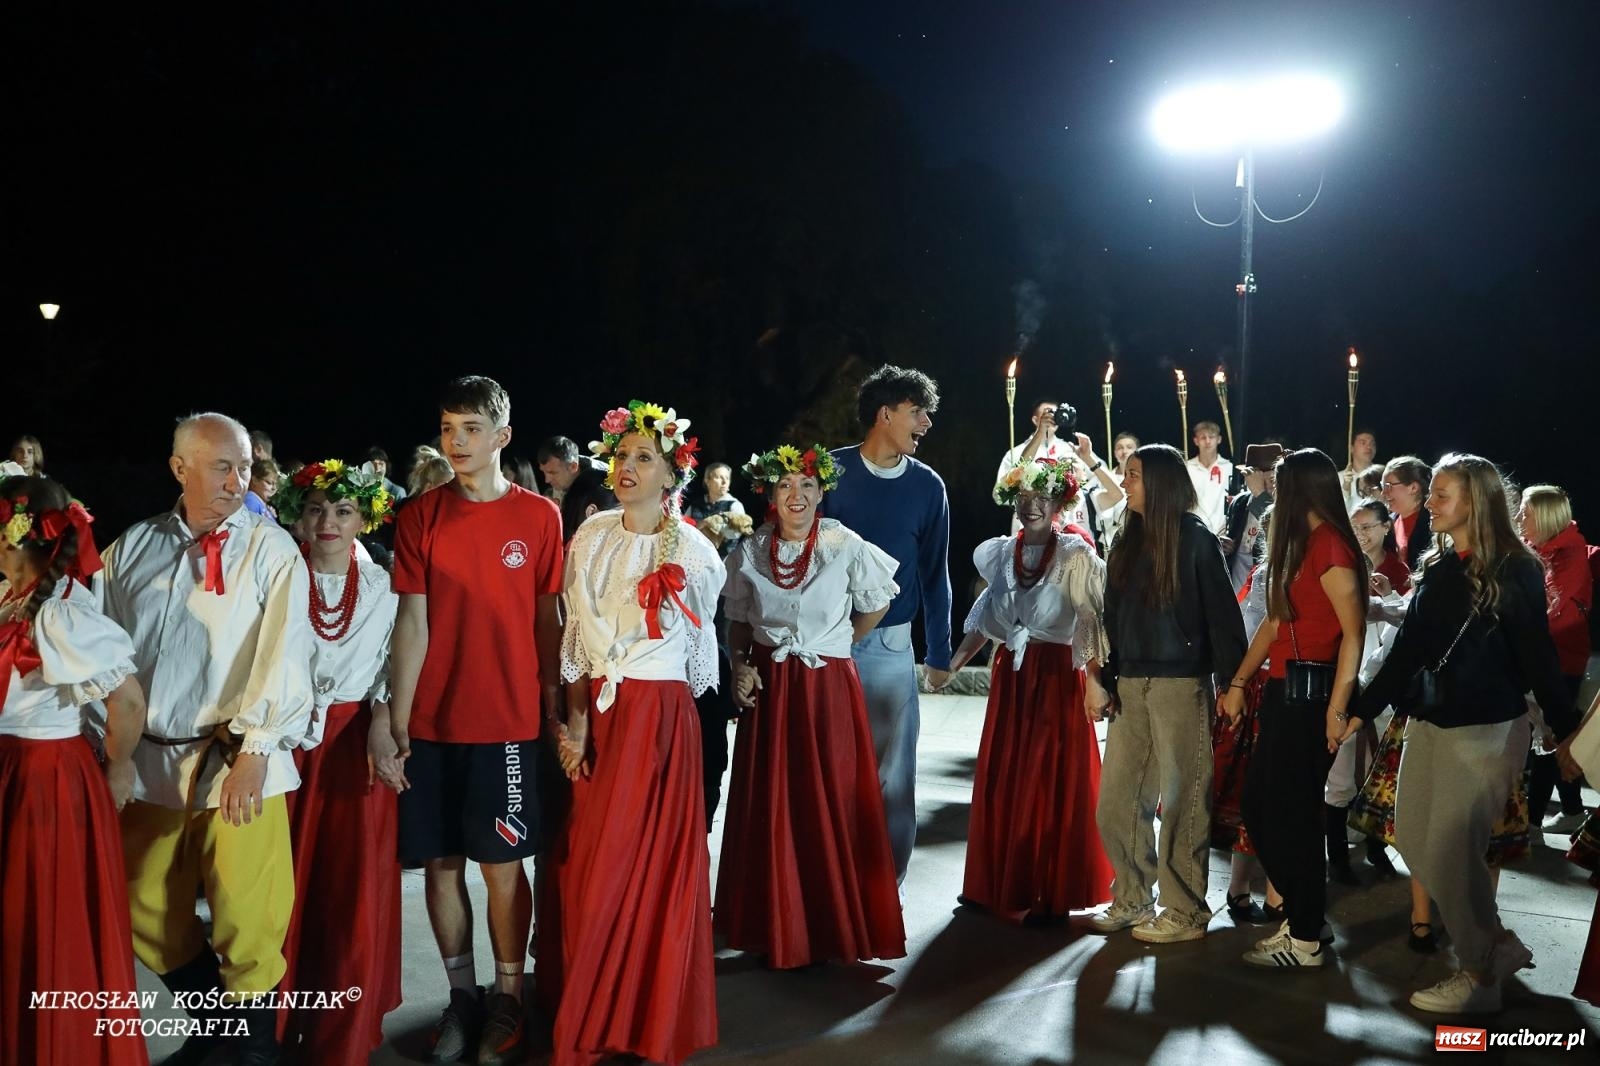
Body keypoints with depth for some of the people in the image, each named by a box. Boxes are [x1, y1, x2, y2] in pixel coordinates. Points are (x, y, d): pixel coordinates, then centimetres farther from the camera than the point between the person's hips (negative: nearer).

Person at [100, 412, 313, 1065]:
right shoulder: (132, 548, 9)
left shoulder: (271, 549, -2)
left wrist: (255, 750, -16)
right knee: (145, 914, 14)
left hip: (237, 763, -4)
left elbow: (284, 654, -9)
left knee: (246, 922, -5)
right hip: (148, 761, 5)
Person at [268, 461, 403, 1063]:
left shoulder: (383, 587, 5)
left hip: (357, 745, 1)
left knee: (356, 893, 0)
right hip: (288, 740, 0)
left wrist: (381, 728, -11)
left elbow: (391, 668, 4)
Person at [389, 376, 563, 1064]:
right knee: (440, 862, 7)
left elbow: (547, 619, 4)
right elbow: (412, 623, -1)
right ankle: (460, 995, 21)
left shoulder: (538, 515, 0)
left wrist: (555, 704, 3)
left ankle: (507, 996, 17)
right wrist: (395, 721, -5)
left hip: (507, 721, -2)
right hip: (432, 721, 2)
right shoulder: (420, 516, 2)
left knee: (501, 863, 3)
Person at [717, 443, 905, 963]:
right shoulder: (749, 554, 1)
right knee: (770, 810, 4)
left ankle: (836, 926, 13)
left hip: (829, 688, -2)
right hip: (769, 689, 2)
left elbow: (877, 604, 9)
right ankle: (778, 929, 17)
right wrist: (739, 664, -2)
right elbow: (738, 620, 13)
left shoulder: (847, 547, -6)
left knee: (833, 808, 0)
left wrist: (839, 645, 9)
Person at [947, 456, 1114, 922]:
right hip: (1010, 675, 5)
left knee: (1053, 780, 1)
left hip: (1057, 676, -5)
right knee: (1001, 778, 9)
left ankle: (1049, 891, 11)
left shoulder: (1075, 555, -9)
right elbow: (986, 619, 15)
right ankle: (1002, 882, 22)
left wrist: (1094, 679, -22)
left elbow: (1094, 623, -14)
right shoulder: (1001, 553, 8)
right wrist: (954, 663, 12)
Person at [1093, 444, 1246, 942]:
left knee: (1181, 800, 0)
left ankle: (1186, 912, 10)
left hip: (1181, 684, -6)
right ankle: (1132, 899, 21)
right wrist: (1106, 679, 7)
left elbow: (1222, 615, -8)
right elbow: (1112, 618, 14)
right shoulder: (1127, 542, 13)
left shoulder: (1195, 539, -4)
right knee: (1115, 801, 7)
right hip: (1131, 684, 6)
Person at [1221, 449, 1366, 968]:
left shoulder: (1329, 547, -14)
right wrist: (1239, 682, 16)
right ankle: (1301, 914, 22)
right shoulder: (1302, 546, 16)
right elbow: (1275, 622, 18)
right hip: (1285, 691, 9)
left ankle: (1305, 940, 8)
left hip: (1311, 692, -9)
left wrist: (1337, 708, -21)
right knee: (1258, 804, 11)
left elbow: (1354, 631, -19)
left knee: (1292, 812, -3)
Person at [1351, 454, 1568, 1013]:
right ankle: (1500, 944, 24)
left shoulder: (1515, 571, -10)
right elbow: (1407, 649, 11)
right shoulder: (1437, 566, 8)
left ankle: (1481, 975, 13)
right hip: (1428, 721, 7)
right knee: (1414, 839, 9)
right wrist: (1362, 709, 11)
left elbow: (1536, 654, -10)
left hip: (1486, 729, -7)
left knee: (1450, 850, -5)